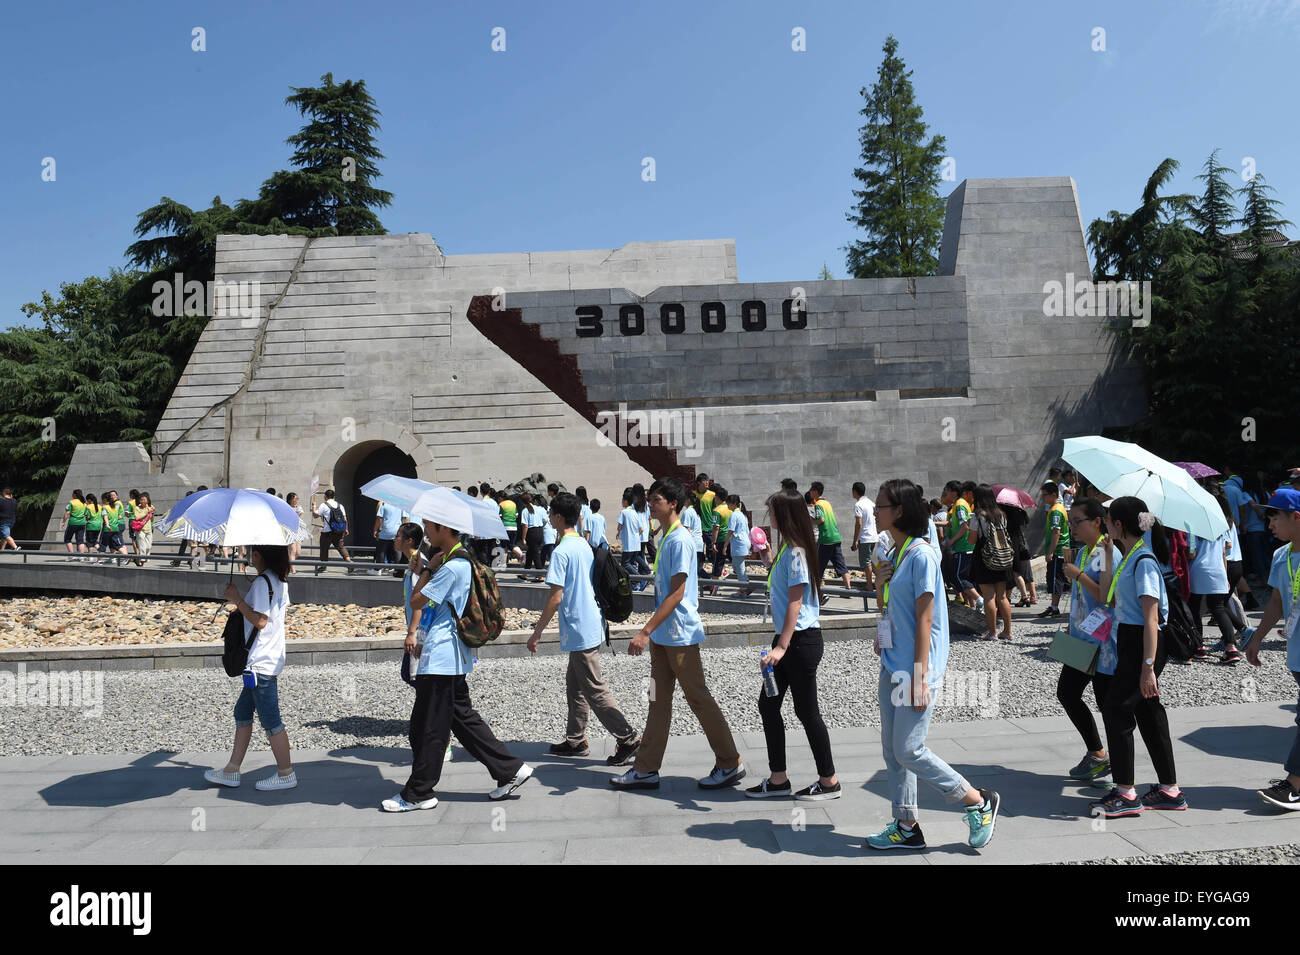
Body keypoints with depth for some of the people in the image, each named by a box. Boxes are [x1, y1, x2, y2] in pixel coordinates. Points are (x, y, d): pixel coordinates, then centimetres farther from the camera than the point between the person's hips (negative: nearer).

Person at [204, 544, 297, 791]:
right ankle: (232, 771, 25)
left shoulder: (262, 583, -18)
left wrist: (237, 599, -16)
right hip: (271, 658, 10)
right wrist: (243, 600, 24)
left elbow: (260, 621, -24)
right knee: (242, 712, 17)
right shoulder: (280, 581, 10)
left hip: (261, 662, -10)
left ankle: (286, 774, 9)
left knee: (270, 719, 0)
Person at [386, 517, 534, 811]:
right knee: (463, 717, 15)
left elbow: (416, 601, -14)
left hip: (439, 658, -10)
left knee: (428, 727, 1)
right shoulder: (462, 561, 12)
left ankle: (418, 794, 14)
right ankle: (511, 769, 17)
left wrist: (428, 567, -6)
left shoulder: (452, 567, -19)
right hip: (453, 656, 10)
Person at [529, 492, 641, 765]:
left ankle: (628, 740, 1)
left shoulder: (561, 552, -17)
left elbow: (556, 597, -20)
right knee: (574, 685, 18)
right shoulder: (585, 545, 10)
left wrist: (537, 632, -12)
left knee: (595, 690, -2)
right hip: (591, 625, 9)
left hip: (579, 630, -9)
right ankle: (576, 740, 27)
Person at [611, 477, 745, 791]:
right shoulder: (666, 538, 12)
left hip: (681, 635, -10)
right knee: (658, 702, 12)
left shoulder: (680, 540, -17)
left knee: (699, 700, 1)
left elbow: (677, 593, -22)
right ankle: (646, 769, 19)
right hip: (662, 636, 10)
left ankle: (731, 764, 14)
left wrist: (646, 631, -25)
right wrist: (652, 632, 21)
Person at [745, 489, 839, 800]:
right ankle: (778, 779, 21)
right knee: (768, 704, 12)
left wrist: (782, 646, -25)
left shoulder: (795, 552, -17)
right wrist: (768, 557, 26)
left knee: (806, 711, 1)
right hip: (787, 638, 10)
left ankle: (829, 781, 17)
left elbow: (795, 602, -22)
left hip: (801, 640, -10)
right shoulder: (788, 549, 12)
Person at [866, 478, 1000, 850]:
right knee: (892, 750, 11)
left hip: (913, 666, -9)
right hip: (891, 665, 9)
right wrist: (879, 583, 4)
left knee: (909, 751, -7)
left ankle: (979, 802, 11)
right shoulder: (895, 553, 13)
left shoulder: (920, 554, -14)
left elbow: (924, 618, -17)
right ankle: (906, 826, 23)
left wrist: (919, 676, -19)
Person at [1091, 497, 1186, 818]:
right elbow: (1110, 600, 19)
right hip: (1130, 643, 10)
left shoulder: (1143, 560, -17)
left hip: (1141, 645, -10)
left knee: (1116, 710, -5)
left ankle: (1126, 793, 4)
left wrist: (1148, 666, -22)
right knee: (1149, 713, 14)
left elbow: (1151, 618, -21)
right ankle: (1170, 791, 24)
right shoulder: (1131, 556, 11)